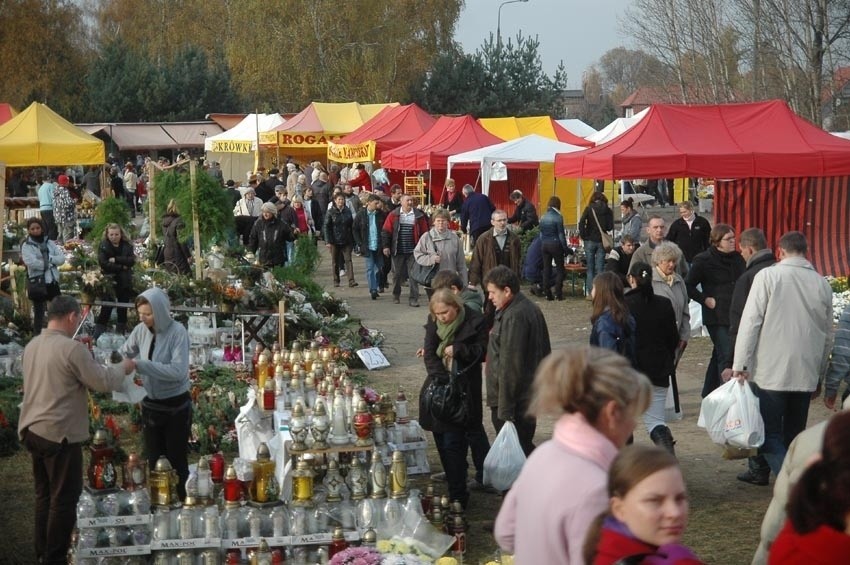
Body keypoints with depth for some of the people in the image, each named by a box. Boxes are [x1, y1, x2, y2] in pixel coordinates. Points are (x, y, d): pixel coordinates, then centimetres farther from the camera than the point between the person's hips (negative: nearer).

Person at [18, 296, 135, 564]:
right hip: (60, 434, -8)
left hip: (32, 430, 8)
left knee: (44, 494, 18)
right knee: (64, 498, 2)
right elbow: (103, 382, -13)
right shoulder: (72, 348, -17)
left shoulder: (32, 346, 8)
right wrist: (123, 368, 5)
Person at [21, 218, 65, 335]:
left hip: (52, 281, 5)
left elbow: (61, 258, 1)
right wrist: (51, 262, -12)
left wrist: (48, 259, -16)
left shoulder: (49, 243, 11)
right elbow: (31, 262, -19)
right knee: (39, 312, 2)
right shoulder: (26, 246, -4)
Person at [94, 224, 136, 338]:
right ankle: (97, 335, -7)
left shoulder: (127, 246, 7)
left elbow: (131, 260, -7)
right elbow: (103, 264, -13)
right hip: (109, 281, -3)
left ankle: (121, 333, 14)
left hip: (125, 282, 3)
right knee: (106, 308, -10)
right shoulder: (103, 246, -1)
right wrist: (121, 267, -13)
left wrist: (116, 260, -17)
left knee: (123, 309, 6)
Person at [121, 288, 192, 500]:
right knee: (154, 462, 15)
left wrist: (140, 365, -33)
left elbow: (178, 371, -30)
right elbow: (124, 354, 9)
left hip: (176, 407, -5)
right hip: (151, 405, 5)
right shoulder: (141, 330, -5)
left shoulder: (177, 332, -20)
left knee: (177, 463, 5)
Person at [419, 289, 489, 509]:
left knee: (452, 443, -10)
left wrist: (458, 349, -18)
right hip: (439, 385, 5)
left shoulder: (474, 322, -9)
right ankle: (455, 487, 19)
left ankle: (458, 495, -5)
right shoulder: (434, 322, 4)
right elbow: (429, 353, -1)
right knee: (441, 441, 7)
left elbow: (483, 351, -5)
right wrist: (440, 377, -14)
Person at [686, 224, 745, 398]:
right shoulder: (704, 261, -8)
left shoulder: (738, 259, 10)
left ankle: (708, 393, 27)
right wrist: (705, 300, -11)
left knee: (719, 355, 15)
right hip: (716, 316, -6)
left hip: (736, 315, 6)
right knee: (726, 355, -14)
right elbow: (688, 285, -6)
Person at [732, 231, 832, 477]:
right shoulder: (822, 284, 7)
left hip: (771, 372, -4)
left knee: (770, 435, -2)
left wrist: (740, 364, -7)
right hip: (806, 374, 4)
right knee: (795, 435, 15)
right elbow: (827, 335, 13)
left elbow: (750, 323, -11)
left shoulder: (768, 276, -6)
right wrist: (819, 374, 22)